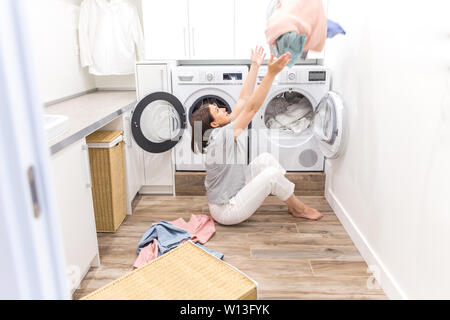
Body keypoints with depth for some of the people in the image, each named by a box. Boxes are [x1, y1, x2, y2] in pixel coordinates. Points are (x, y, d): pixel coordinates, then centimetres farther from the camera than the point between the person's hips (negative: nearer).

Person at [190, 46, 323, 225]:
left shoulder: (223, 130, 0)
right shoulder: (220, 136, -26)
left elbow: (244, 99, 3)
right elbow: (251, 108, -31)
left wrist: (255, 66, 3)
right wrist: (271, 74, -35)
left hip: (235, 192, 10)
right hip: (226, 211, -10)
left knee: (266, 159, 4)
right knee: (272, 173, -17)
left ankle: (292, 202, 14)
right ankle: (299, 209, 7)